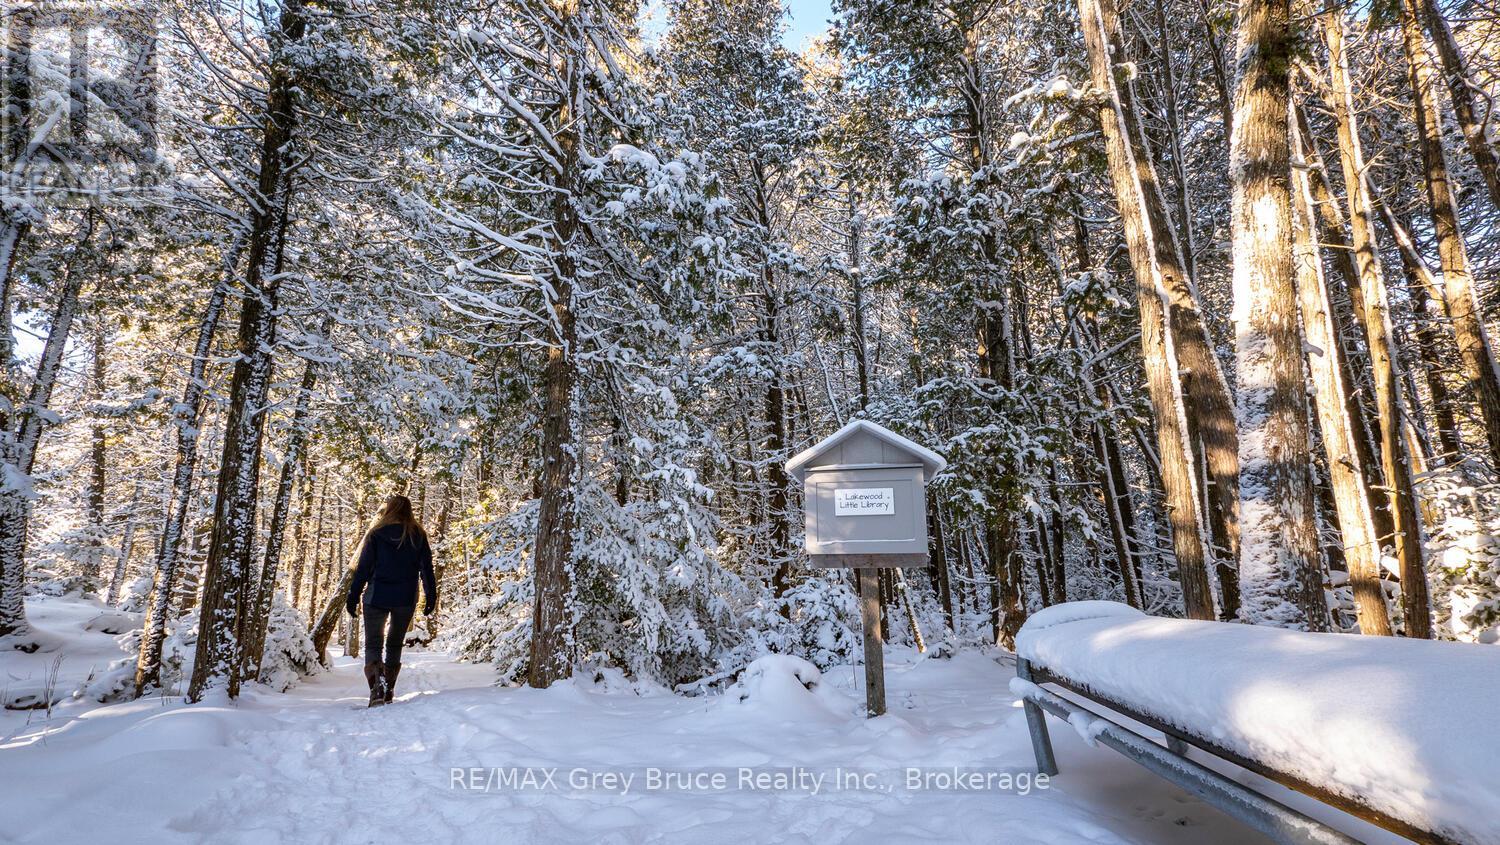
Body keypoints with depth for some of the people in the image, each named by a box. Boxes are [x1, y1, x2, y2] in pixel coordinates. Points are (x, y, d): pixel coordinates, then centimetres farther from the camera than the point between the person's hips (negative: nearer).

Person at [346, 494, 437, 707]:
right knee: (394, 643, 16)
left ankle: (377, 684, -20)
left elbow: (363, 567, -3)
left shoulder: (376, 534, -1)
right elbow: (426, 568, 2)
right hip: (406, 599, 2)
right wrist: (431, 597, 6)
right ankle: (389, 690, 15)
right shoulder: (418, 535, 3)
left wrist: (353, 596, 1)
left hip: (377, 596, -2)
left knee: (373, 643, 4)